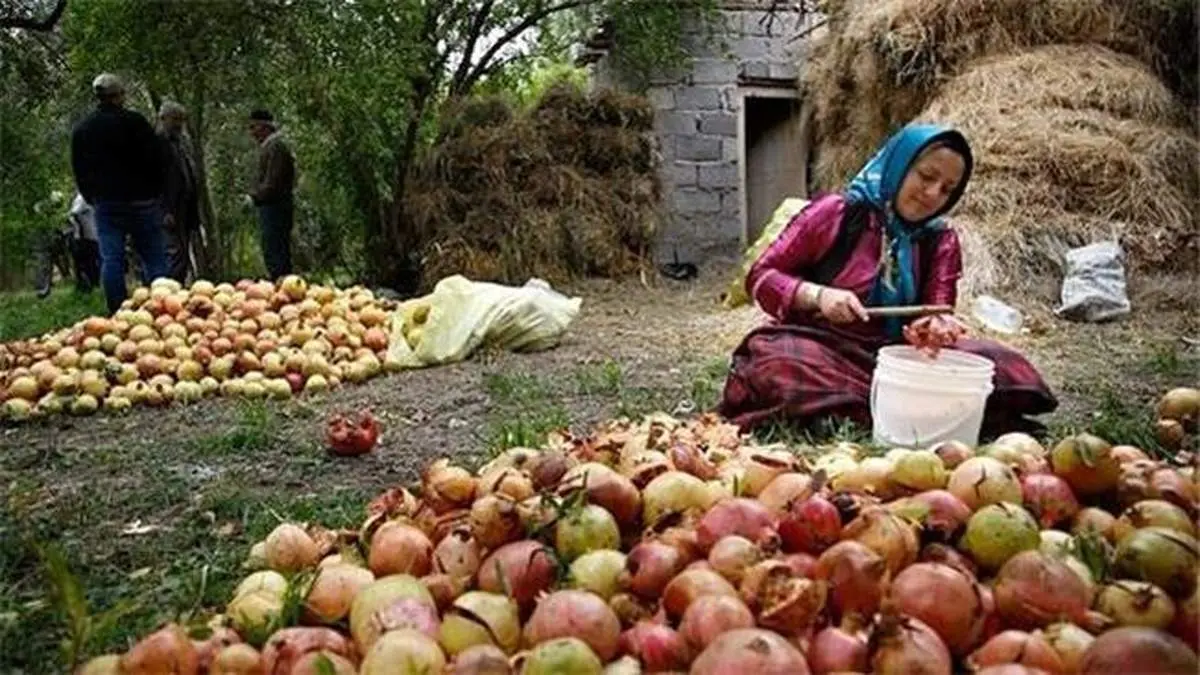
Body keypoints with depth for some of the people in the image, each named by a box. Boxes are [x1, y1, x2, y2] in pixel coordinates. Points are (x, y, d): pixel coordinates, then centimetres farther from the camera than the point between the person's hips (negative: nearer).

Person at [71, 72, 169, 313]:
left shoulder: (81, 130, 9)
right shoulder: (134, 122, -8)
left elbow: (79, 171, 14)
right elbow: (157, 160, -8)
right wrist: (155, 193, 6)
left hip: (105, 204, 4)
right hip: (140, 201, -4)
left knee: (111, 259, 4)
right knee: (153, 257, 1)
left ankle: (118, 313, 2)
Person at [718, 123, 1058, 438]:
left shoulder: (940, 242, 11)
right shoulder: (836, 213, -1)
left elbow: (938, 309, -1)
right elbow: (761, 276, -2)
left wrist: (937, 326, -26)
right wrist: (817, 295, -21)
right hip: (816, 344, -3)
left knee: (1004, 366, -18)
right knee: (781, 364, -39)